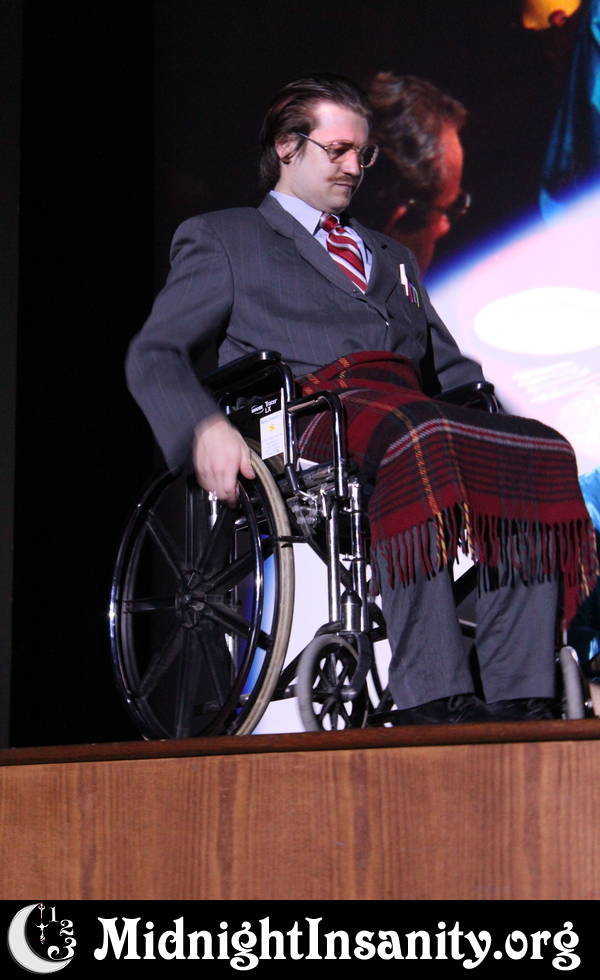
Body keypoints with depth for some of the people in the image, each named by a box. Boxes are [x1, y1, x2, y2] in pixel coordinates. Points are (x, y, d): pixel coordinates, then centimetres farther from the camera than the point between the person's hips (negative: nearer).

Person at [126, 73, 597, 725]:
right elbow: (154, 357, 7)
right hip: (312, 415, -5)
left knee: (542, 451, -26)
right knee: (418, 440, -40)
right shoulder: (222, 239, 20)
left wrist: (488, 415, 8)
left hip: (417, 407, 6)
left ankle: (518, 698, -33)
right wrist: (204, 428, -14)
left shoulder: (390, 257, 38)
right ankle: (429, 696, -43)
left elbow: (450, 367, 31)